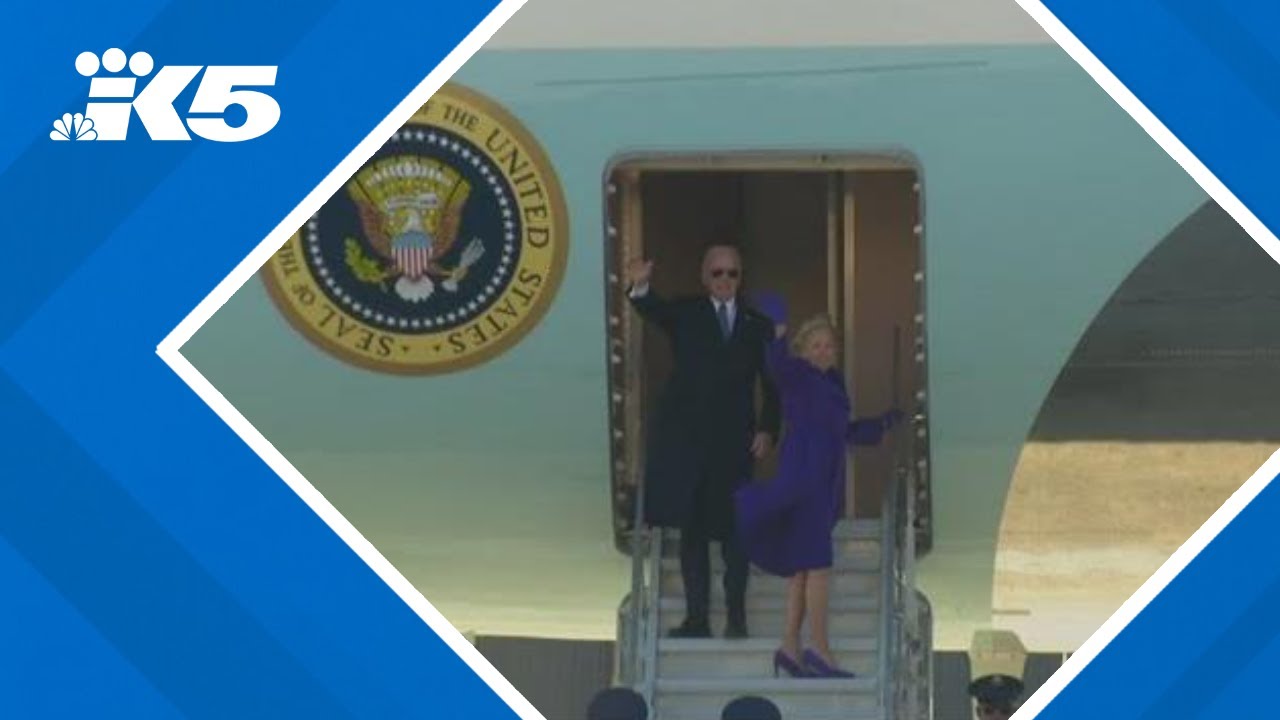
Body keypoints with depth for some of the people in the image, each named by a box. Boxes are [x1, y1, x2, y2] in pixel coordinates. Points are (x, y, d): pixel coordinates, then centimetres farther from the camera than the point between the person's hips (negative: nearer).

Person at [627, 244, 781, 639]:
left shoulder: (757, 326, 10)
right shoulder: (686, 314, 7)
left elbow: (772, 386, 11)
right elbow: (653, 310, -15)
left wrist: (767, 429, -4)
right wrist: (641, 286, -37)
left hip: (734, 442, 0)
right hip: (685, 438, 0)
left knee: (733, 531, 0)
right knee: (691, 530, 3)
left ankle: (736, 617, 5)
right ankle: (696, 617, 7)